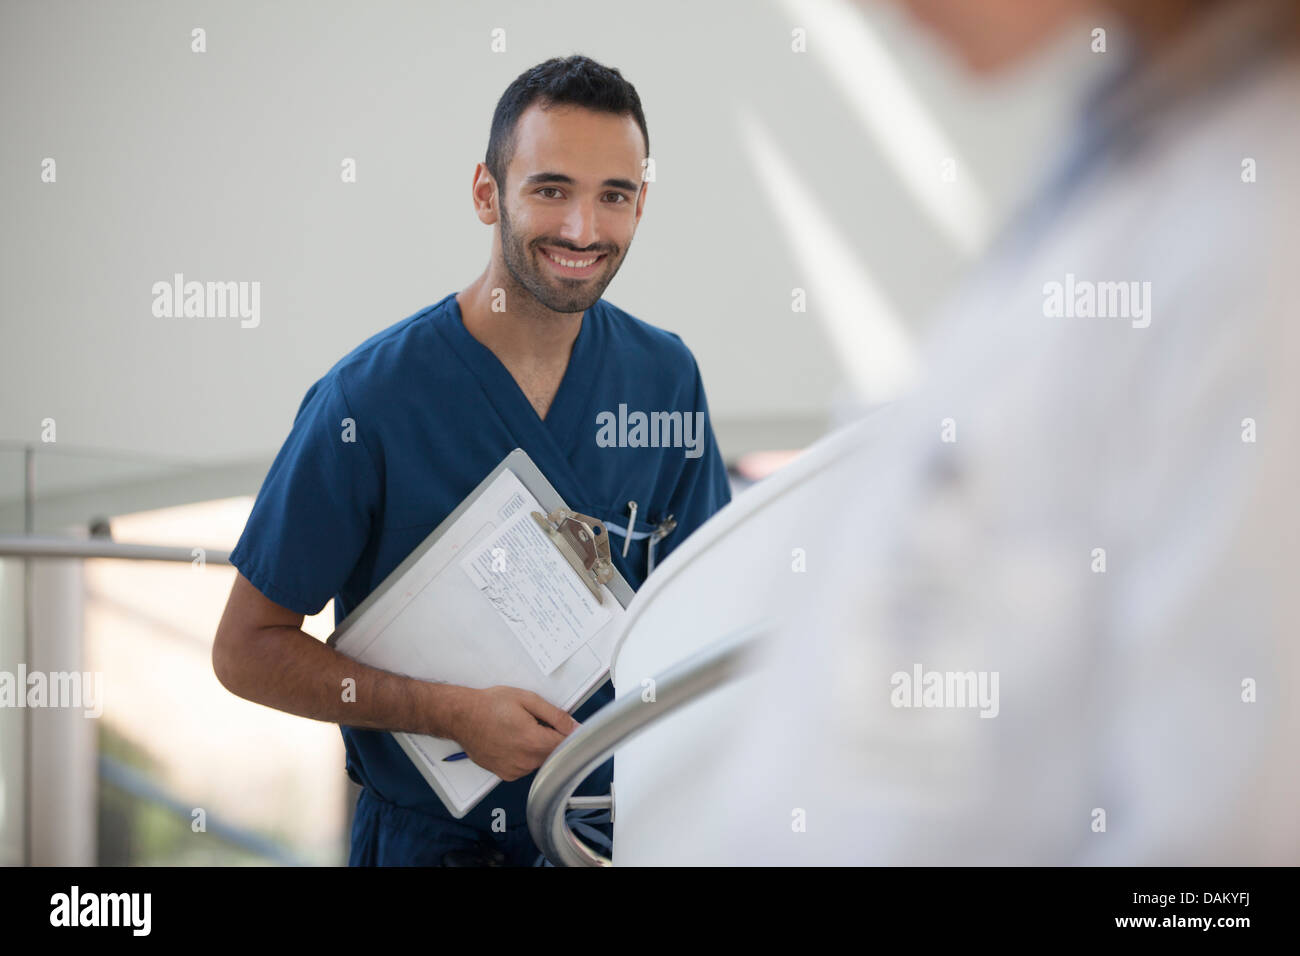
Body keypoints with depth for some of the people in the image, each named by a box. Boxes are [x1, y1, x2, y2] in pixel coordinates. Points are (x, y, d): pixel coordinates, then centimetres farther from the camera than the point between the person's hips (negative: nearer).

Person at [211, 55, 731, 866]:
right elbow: (248, 649, -5)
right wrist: (453, 714, -15)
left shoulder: (665, 376, 3)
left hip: (613, 821, 3)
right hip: (429, 833, -3)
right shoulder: (369, 398, -10)